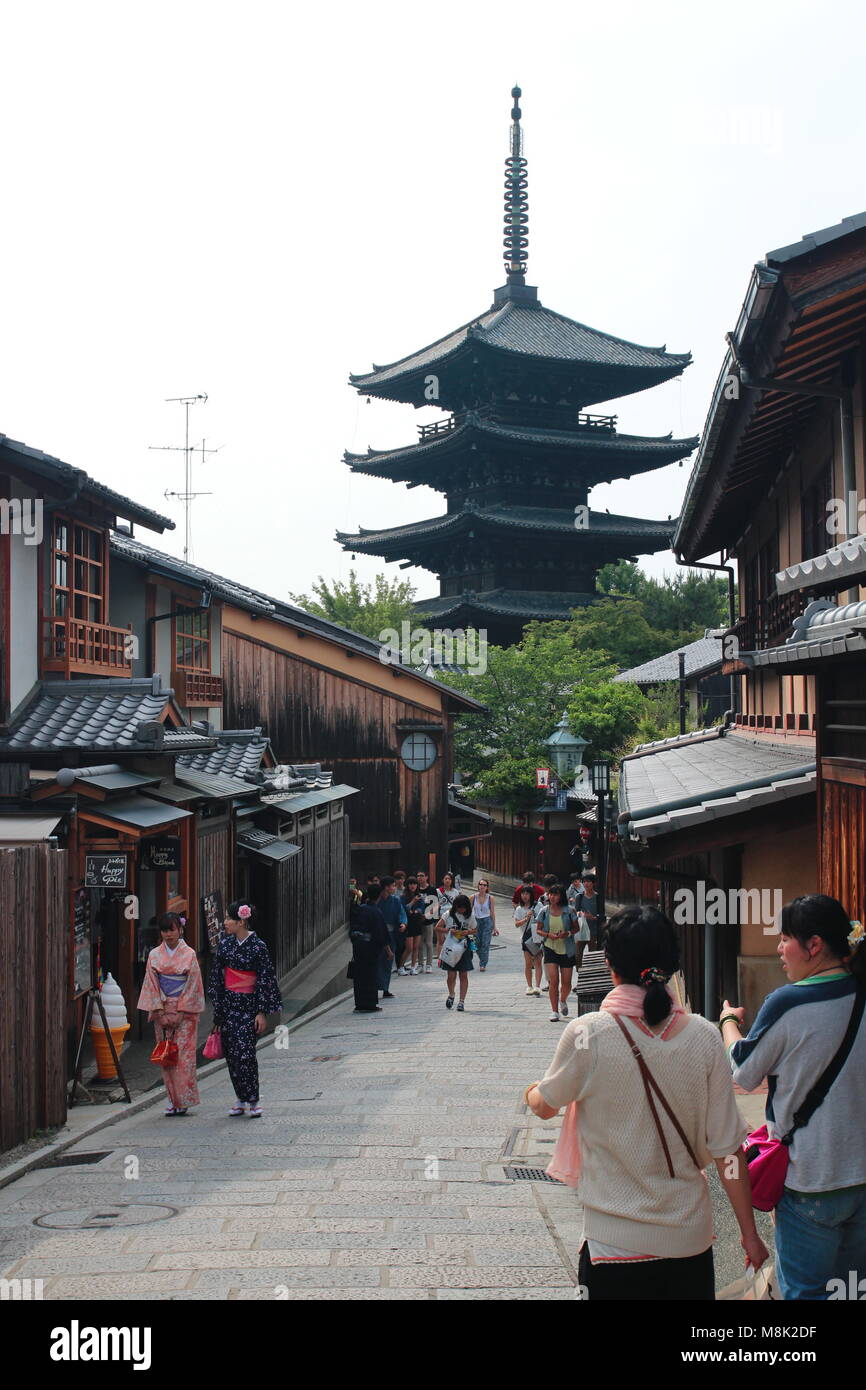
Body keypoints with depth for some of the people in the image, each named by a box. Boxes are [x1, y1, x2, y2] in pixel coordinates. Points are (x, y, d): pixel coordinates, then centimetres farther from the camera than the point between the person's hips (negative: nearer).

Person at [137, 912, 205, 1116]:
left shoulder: (189, 954, -2)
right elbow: (152, 985, 3)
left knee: (184, 1054, -7)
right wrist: (160, 1012, -6)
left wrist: (180, 1012, -11)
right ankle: (172, 1100, 8)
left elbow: (193, 985, -4)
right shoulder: (155, 955, 5)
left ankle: (184, 1100, -3)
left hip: (185, 1011, -3)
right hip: (162, 1010, 3)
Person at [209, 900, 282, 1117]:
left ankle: (253, 1101, -4)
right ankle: (240, 1098, 14)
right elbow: (217, 976, 10)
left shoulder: (257, 946, -9)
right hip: (228, 1003, 5)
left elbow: (265, 979, -8)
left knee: (245, 1053, -11)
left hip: (248, 1004, -5)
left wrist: (262, 1012, -11)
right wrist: (217, 1011, 8)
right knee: (231, 1052, 5)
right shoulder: (225, 944, 4)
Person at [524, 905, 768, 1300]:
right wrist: (749, 1233, 6)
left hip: (615, 1240, -2)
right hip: (691, 1238, 3)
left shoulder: (586, 1036, -15)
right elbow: (728, 1148, -5)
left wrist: (531, 1094, 29)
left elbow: (545, 1105, 5)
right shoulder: (704, 1036, -8)